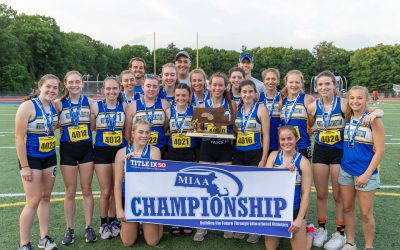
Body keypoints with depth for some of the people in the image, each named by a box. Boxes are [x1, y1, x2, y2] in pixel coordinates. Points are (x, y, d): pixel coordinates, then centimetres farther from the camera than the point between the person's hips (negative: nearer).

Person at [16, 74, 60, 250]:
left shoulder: (55, 106, 1)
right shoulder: (28, 106, -17)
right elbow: (19, 138, -17)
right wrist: (24, 166, -18)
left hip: (50, 157, 6)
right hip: (31, 158, -6)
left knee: (46, 197, 13)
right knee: (33, 201, -4)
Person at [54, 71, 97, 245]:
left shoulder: (89, 102, 1)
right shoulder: (59, 104, -1)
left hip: (86, 148, 1)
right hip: (68, 150, 0)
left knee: (87, 190, 7)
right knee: (70, 192, 7)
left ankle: (88, 227, 19)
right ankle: (69, 229, 21)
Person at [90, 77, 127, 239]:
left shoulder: (124, 106, 0)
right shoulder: (96, 106, -4)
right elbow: (90, 127, 2)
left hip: (120, 151, 2)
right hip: (102, 152, -1)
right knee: (105, 192, 4)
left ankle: (112, 222, 28)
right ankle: (103, 224, 24)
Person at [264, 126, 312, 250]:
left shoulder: (303, 161, -10)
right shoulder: (273, 155, -1)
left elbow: (306, 193, -10)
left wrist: (300, 219, -14)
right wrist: (282, 168, -25)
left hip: (294, 210, -2)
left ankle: (307, 231, 33)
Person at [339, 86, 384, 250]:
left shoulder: (373, 120, -11)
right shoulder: (347, 118, 4)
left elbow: (379, 150, -12)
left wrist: (367, 174, -15)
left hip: (365, 173, -5)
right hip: (345, 170, 5)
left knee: (365, 213, 5)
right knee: (347, 208, 13)